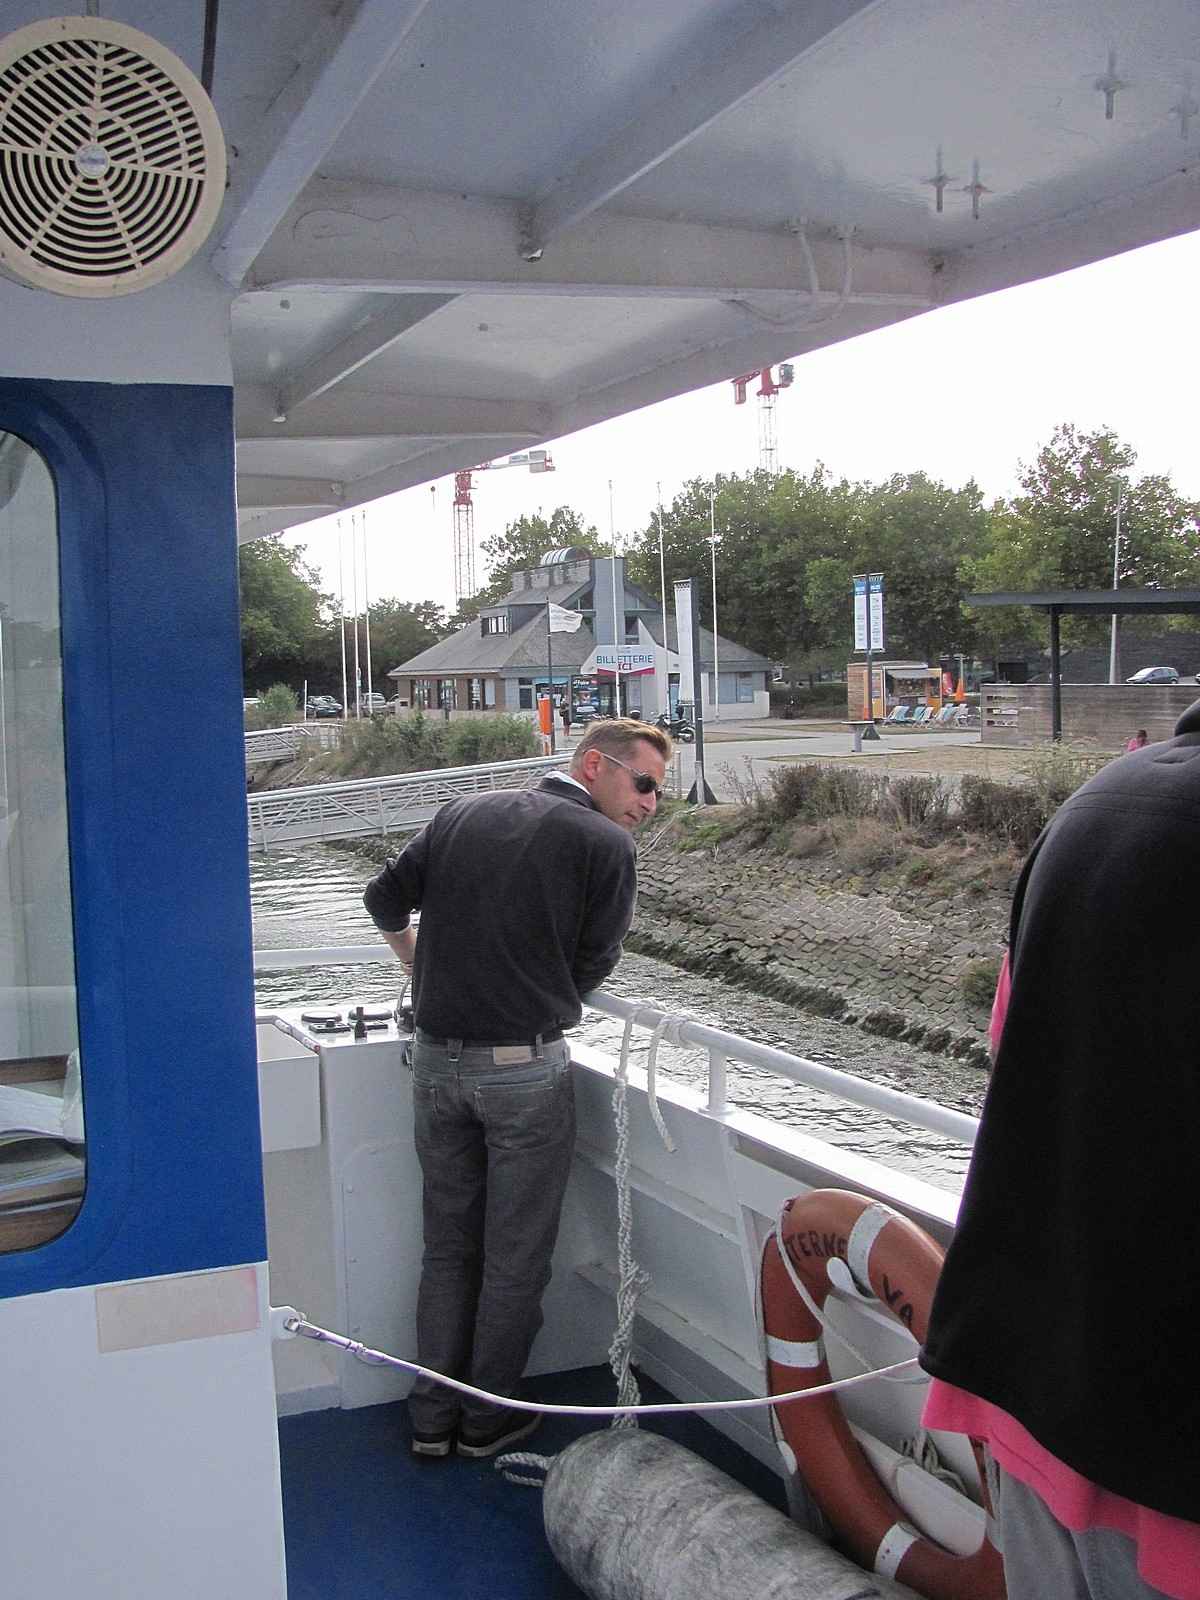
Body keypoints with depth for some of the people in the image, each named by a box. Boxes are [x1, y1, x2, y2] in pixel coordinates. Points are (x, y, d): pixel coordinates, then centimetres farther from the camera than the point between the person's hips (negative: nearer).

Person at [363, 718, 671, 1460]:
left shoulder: (461, 814, 7)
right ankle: (490, 1418, 21)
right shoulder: (607, 846, -9)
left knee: (448, 1245, 17)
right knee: (516, 1255, 10)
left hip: (437, 1060, 5)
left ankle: (433, 1416, 24)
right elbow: (593, 964, -4)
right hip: (525, 1067, -5)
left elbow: (386, 897, 12)